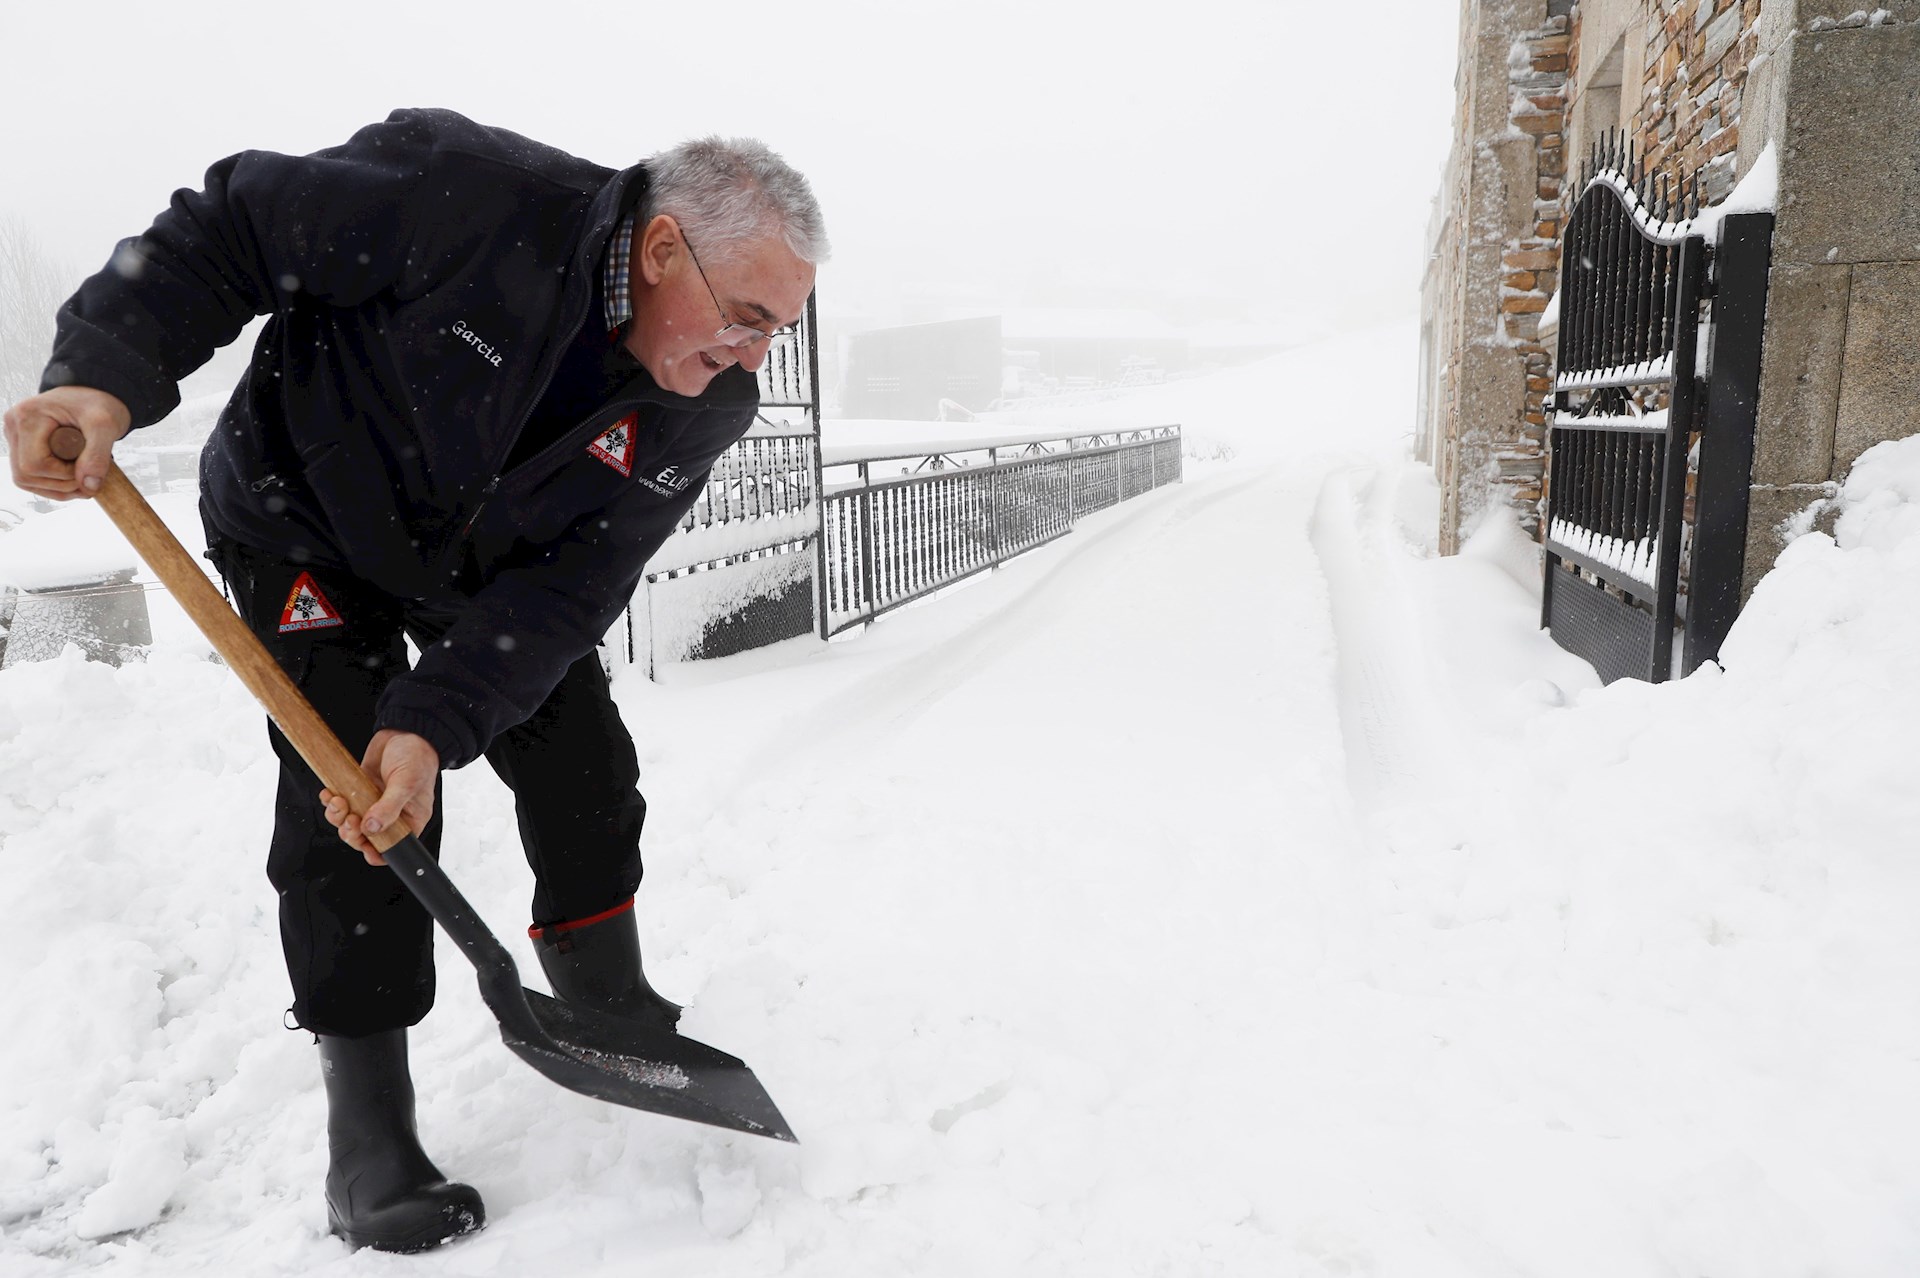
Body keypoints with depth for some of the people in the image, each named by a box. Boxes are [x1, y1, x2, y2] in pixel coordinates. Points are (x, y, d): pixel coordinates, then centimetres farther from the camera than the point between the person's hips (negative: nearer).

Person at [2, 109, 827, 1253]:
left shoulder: (706, 408, -21)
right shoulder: (467, 195, -34)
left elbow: (566, 588, -24)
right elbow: (226, 232, -21)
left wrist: (436, 721, -34)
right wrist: (106, 373, -34)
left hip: (497, 573, 4)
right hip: (309, 530, -4)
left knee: (585, 770, 3)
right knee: (347, 799, -14)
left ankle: (612, 1010, 27)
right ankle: (368, 1132, 1)